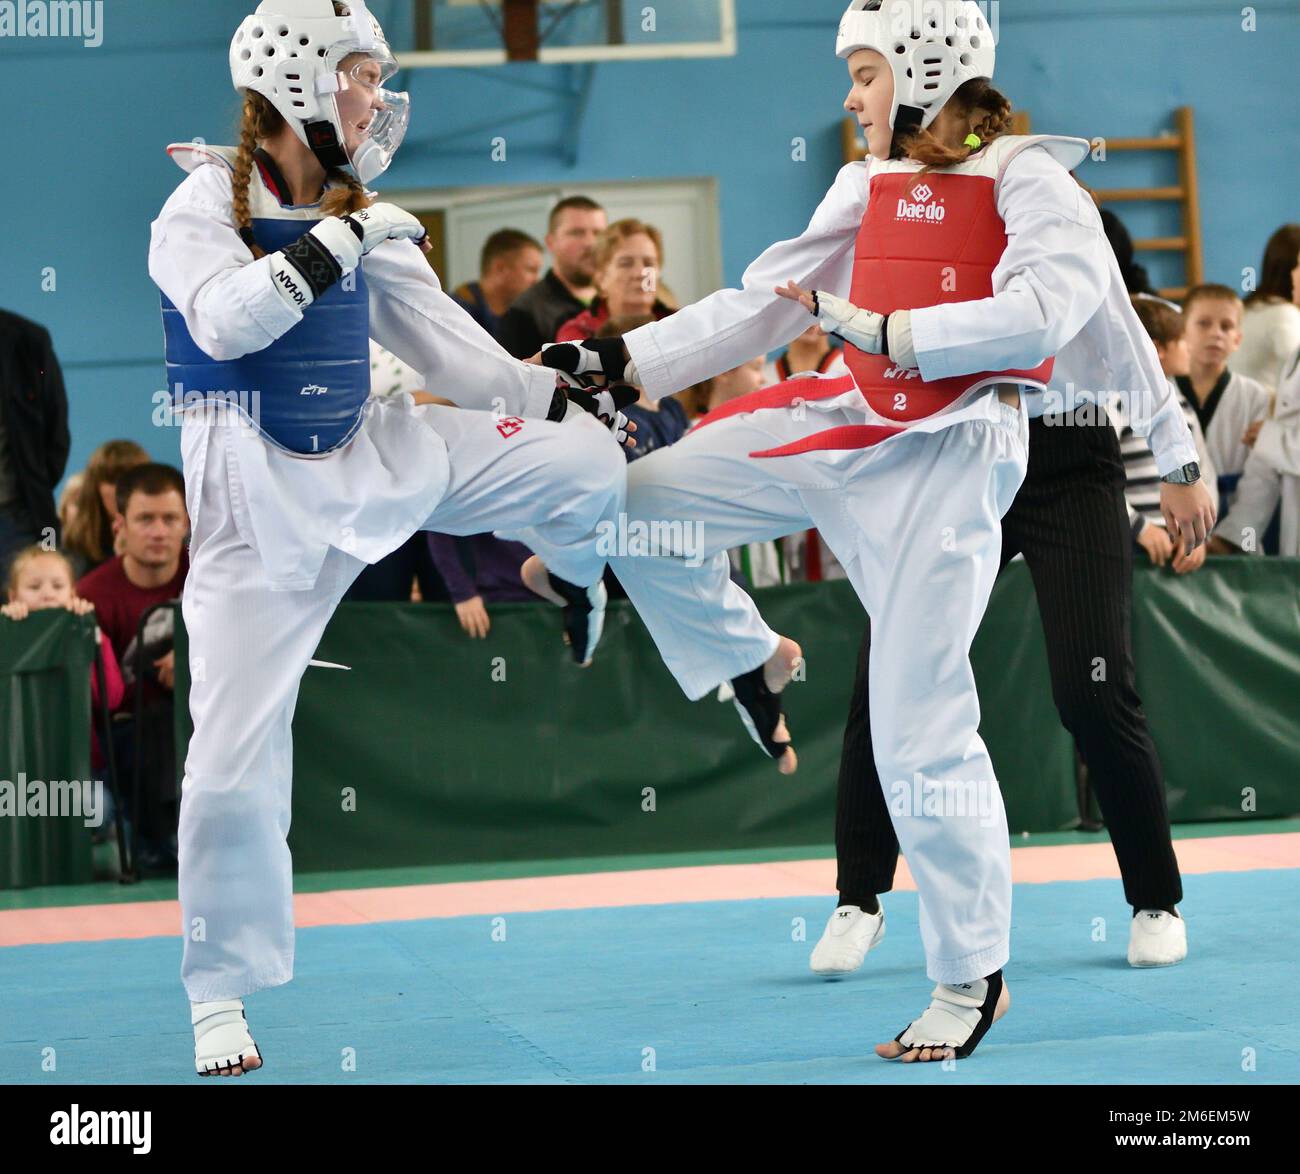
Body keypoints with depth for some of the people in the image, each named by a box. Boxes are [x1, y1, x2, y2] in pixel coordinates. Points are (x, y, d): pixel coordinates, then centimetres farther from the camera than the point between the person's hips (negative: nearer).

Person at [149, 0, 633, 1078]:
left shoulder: (358, 214, 4)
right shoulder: (205, 206, -12)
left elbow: (447, 345, 8)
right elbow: (225, 320, -32)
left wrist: (564, 396, 1)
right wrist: (338, 238, -30)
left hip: (375, 454, 5)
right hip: (257, 502, -5)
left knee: (585, 457, -5)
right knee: (235, 754, -6)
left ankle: (578, 568, 32)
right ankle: (223, 996, 10)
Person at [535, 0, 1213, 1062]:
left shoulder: (1030, 180, -6)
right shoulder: (873, 186, 13)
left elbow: (1039, 314, -22)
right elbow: (762, 306, 14)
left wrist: (880, 329, -20)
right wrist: (618, 362, 7)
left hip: (948, 464, -6)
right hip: (847, 427, 6)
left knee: (920, 732, -6)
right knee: (643, 502, -3)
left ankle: (975, 978, 9)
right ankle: (753, 663, 22)